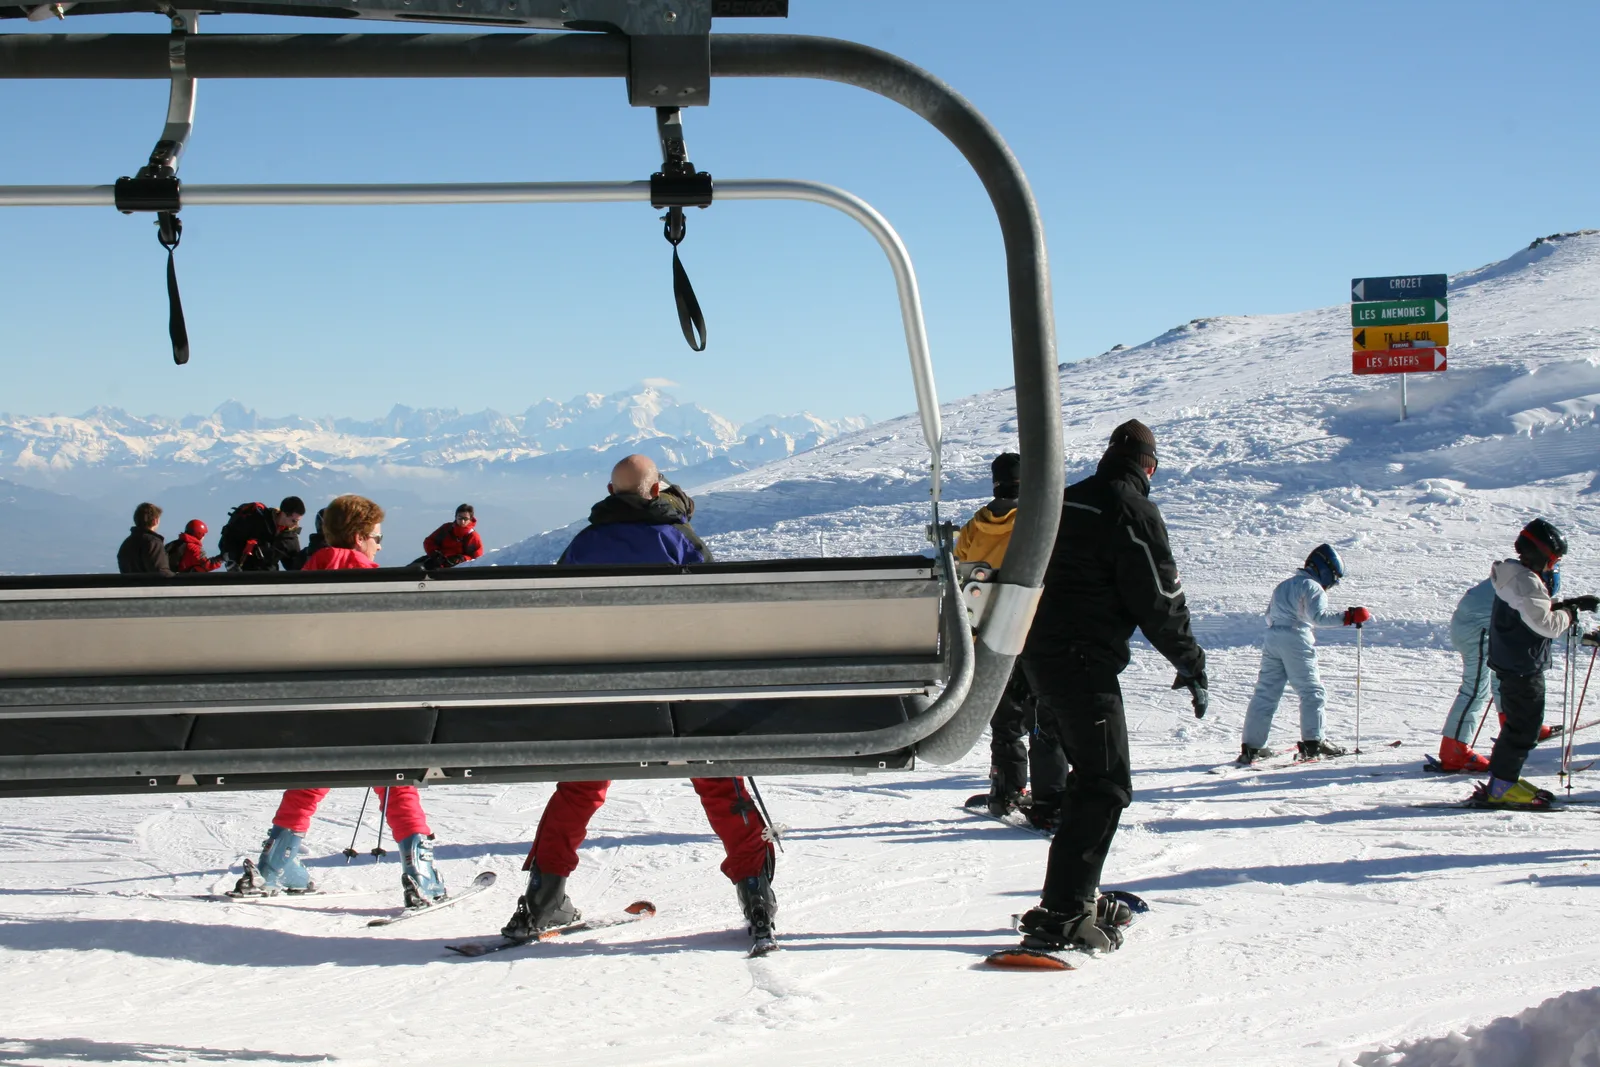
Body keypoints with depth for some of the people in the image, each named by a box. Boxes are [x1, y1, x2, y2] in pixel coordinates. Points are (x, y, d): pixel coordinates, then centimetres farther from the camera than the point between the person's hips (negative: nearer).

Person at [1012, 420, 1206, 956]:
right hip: (1086, 664, -9)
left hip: (1040, 657, 9)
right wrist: (1192, 666, 0)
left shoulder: (1063, 502, 15)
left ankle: (1079, 895, 25)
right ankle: (1062, 916, -16)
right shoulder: (1135, 512, -9)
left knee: (1089, 775, 20)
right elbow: (1160, 601, -10)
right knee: (1106, 786, -8)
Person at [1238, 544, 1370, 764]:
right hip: (1296, 641, -7)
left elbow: (1269, 614, 27)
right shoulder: (1313, 587, -4)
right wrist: (1348, 616, -22)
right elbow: (1318, 616, -20)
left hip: (1271, 638, 8)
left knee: (1265, 693, 6)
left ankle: (1251, 747, 3)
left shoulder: (1285, 584, 22)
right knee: (1312, 692, 1)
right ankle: (1312, 743, -4)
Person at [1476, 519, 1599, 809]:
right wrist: (1570, 612, -8)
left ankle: (1503, 779, 26)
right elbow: (1547, 624, -26)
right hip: (1523, 668, -11)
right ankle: (1501, 788, 0)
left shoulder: (1516, 576, 11)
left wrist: (1571, 604, 9)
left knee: (1521, 723, 19)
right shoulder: (1525, 582, -22)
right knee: (1524, 727, -4)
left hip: (1512, 663, 11)